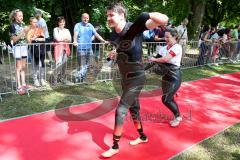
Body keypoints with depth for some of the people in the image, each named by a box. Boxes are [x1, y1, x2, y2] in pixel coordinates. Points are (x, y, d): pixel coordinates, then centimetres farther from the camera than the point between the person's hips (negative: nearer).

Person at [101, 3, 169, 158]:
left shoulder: (135, 27, -20)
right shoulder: (113, 35, 0)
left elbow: (164, 20, -27)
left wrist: (148, 15, -46)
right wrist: (114, 55, -5)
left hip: (136, 78, -8)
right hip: (125, 77, 8)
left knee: (121, 110, -5)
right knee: (133, 108, 20)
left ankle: (115, 146, 14)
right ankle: (143, 136, 43)